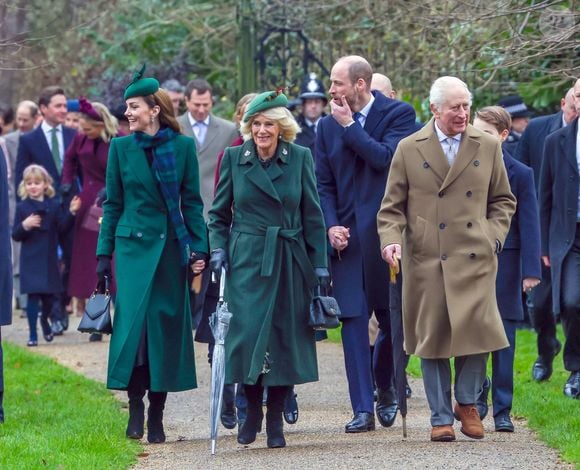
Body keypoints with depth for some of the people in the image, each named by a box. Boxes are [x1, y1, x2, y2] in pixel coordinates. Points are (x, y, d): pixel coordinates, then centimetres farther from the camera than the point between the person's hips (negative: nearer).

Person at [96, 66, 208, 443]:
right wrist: (104, 254, 2)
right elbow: (112, 204, 6)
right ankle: (136, 407, 2)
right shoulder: (121, 147, 3)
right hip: (133, 244, 0)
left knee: (166, 324, 1)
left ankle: (157, 416, 8)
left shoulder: (183, 146, 1)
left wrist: (199, 248, -4)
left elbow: (192, 201, 4)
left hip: (171, 246, 0)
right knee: (132, 322, -10)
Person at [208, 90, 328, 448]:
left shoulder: (300, 158, 2)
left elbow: (313, 215, 4)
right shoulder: (234, 157, 3)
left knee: (286, 337, 1)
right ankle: (253, 411, 12)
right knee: (246, 333, -8)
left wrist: (320, 263, 0)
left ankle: (276, 419, 12)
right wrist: (218, 249, -5)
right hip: (246, 259, 0)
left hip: (289, 262, 0)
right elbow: (219, 214, 9)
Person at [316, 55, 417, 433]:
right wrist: (331, 226, -2)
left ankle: (386, 388, 29)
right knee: (353, 319, -3)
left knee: (393, 319, 6)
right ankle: (363, 408, -2)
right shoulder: (328, 127, 11)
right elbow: (323, 184, 12)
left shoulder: (398, 114, -2)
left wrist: (350, 126, -12)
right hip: (347, 238, 3)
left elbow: (386, 159, -17)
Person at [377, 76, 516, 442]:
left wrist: (494, 235, 3)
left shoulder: (487, 147, 9)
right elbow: (392, 206, 7)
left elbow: (503, 201, 18)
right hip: (426, 261, -1)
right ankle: (441, 417, 12)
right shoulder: (409, 150, 5)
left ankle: (467, 402, 16)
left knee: (477, 330, -8)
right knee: (433, 338, 1)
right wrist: (392, 240, -9)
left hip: (475, 260, 1)